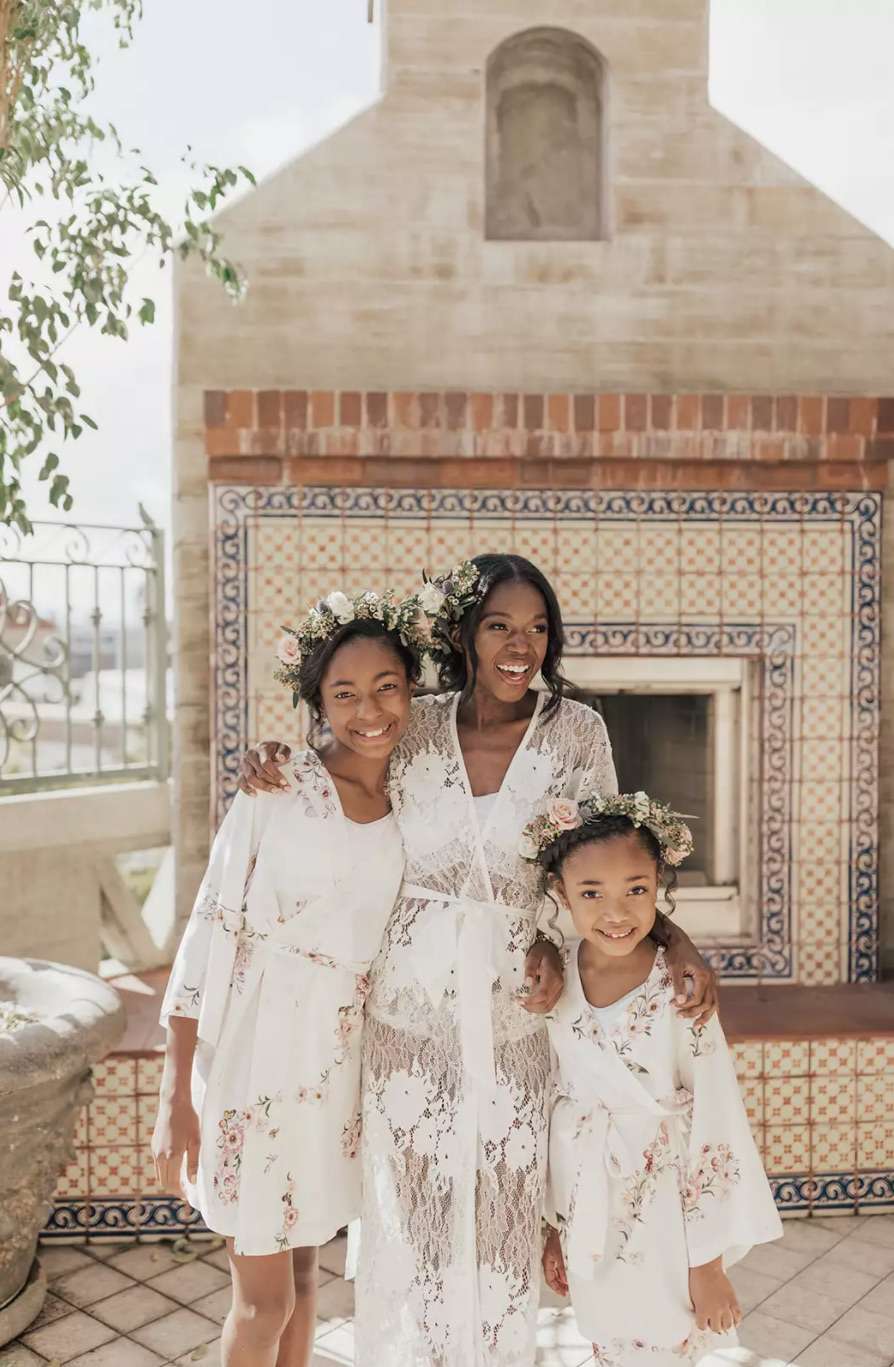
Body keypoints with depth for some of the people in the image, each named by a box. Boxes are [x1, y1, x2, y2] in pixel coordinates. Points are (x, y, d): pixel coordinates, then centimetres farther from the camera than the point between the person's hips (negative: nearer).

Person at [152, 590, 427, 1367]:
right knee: (264, 1298, 8)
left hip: (344, 1055, 4)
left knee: (303, 1274, 20)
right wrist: (176, 1094, -12)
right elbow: (211, 931, -12)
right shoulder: (277, 789, -13)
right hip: (256, 1047, -4)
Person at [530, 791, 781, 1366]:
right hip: (588, 1223, 3)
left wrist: (708, 1262, -8)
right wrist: (553, 1228, 8)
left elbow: (715, 1129, -13)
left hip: (665, 1219, -3)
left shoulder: (681, 995, -20)